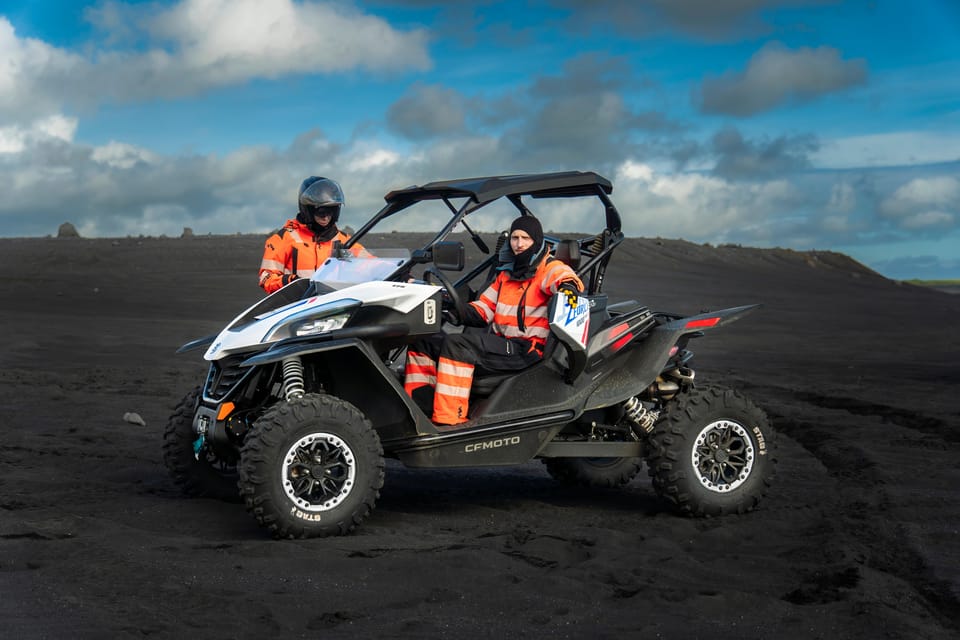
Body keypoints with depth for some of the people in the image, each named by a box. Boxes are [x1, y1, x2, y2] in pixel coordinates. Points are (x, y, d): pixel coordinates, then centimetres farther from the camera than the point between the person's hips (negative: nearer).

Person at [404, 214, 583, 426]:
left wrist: (568, 287, -49)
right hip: (499, 343, 9)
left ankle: (448, 420, -35)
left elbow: (565, 277, -24)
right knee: (423, 341, -1)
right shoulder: (506, 274, 24)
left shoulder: (548, 268, 0)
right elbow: (482, 311, 21)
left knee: (455, 344, -30)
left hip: (526, 350, -8)